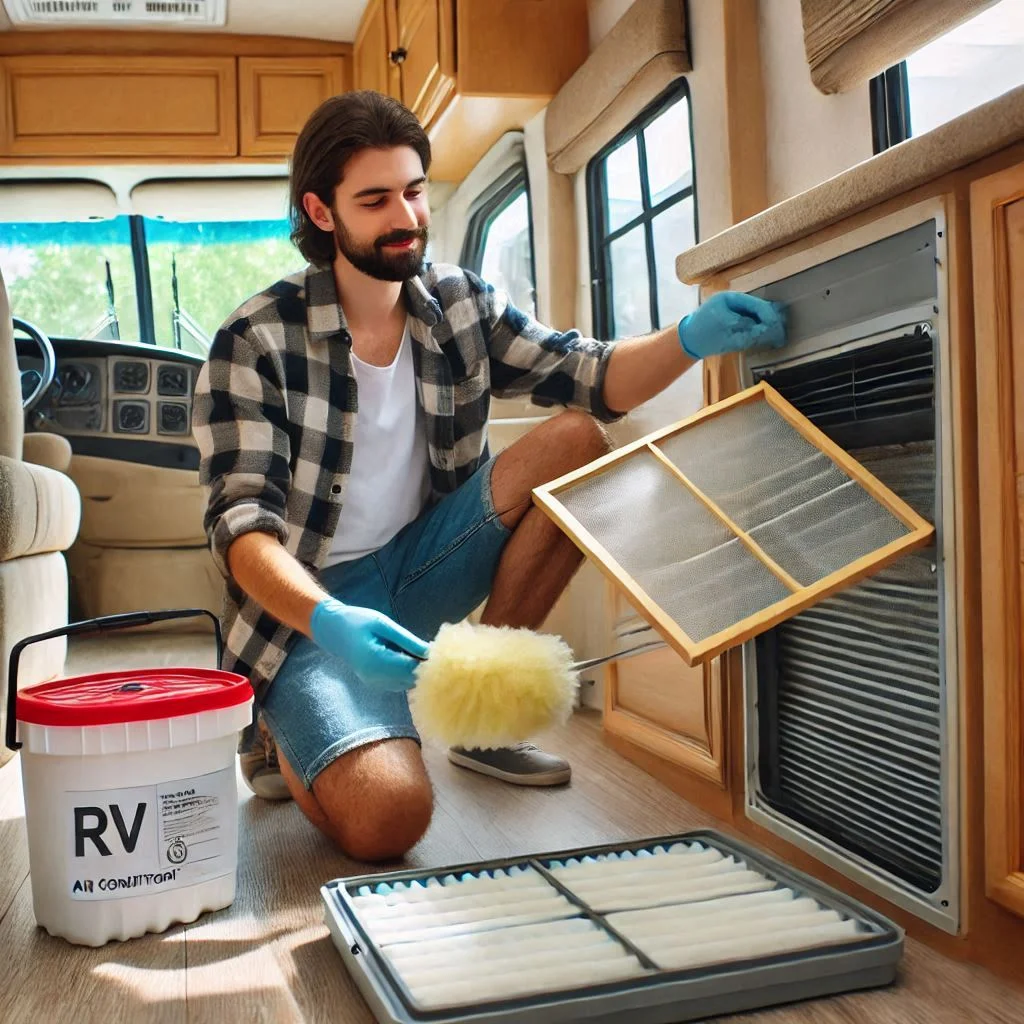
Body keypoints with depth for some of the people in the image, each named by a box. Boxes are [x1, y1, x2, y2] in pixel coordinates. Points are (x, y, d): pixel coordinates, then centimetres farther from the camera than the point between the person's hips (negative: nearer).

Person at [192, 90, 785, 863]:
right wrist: (328, 623, -40)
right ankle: (286, 740, 11)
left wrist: (691, 338, -25)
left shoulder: (460, 304, 1)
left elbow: (590, 378, -4)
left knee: (577, 445, -14)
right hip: (312, 606, -5)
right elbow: (242, 525, -21)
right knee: (389, 816, -29)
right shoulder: (254, 344, -14)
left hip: (416, 565, 6)